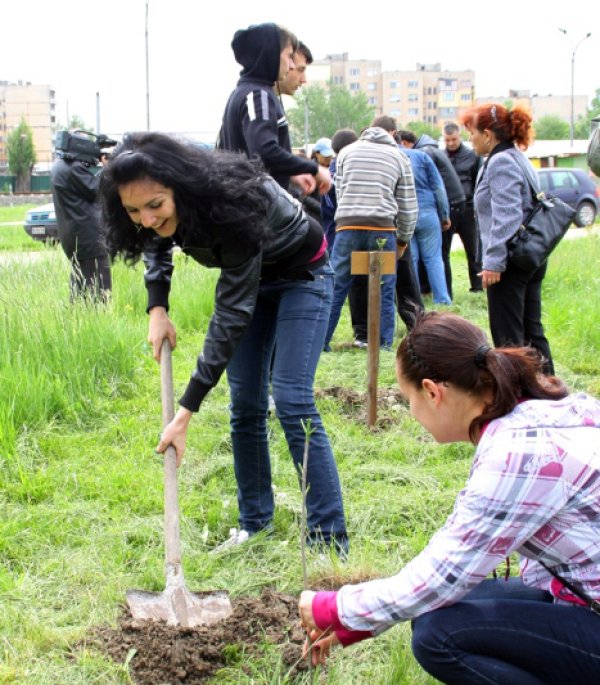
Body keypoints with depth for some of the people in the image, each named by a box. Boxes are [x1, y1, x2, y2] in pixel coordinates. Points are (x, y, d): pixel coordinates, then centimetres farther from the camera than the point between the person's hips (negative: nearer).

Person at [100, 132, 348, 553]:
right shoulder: (166, 214, -21)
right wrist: (157, 308, -10)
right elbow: (157, 244, 7)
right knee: (246, 404, 3)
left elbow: (232, 315, -38)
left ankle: (331, 542, -12)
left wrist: (186, 413, -38)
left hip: (302, 276, -7)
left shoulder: (234, 207, -41)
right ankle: (254, 522, 17)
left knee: (292, 401, -16)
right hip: (248, 276, 7)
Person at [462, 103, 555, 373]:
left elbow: (507, 216, -22)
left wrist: (494, 261, -23)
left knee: (507, 335, -3)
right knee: (531, 331, 14)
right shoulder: (518, 158, 17)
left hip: (511, 261, -10)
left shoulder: (501, 162, -13)